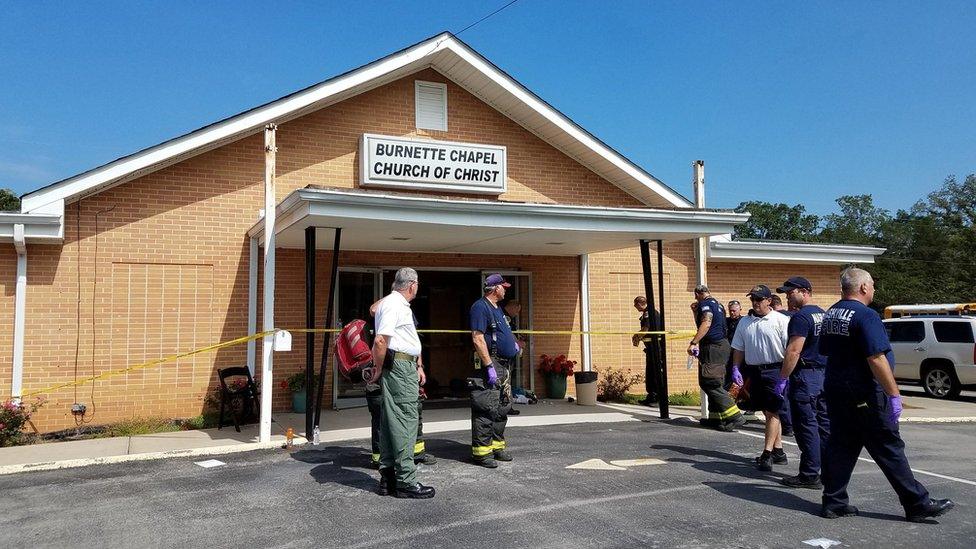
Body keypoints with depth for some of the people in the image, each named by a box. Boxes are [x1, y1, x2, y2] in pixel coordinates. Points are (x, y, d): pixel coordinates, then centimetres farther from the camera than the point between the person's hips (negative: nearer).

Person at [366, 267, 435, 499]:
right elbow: (380, 341, -21)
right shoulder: (393, 304, -13)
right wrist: (379, 369, -13)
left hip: (407, 366, 11)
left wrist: (418, 366, 21)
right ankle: (406, 481, -5)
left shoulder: (401, 305, 20)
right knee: (405, 421, -9)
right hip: (400, 367, -11)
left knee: (391, 422, 12)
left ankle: (388, 477, 18)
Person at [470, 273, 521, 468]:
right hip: (490, 363, -10)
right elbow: (478, 338, -20)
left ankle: (497, 446, 24)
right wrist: (489, 366, -23)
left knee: (502, 408, 14)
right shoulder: (481, 307, -11)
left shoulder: (497, 309, 19)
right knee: (486, 408, -9)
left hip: (504, 366, 10)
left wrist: (512, 343, 18)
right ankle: (481, 451, -4)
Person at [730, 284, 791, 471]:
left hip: (775, 370, -6)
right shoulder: (744, 322, 11)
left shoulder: (781, 320, -6)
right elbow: (738, 348, 15)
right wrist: (735, 369, 5)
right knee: (768, 412, 12)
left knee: (772, 412, -6)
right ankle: (778, 451, 21)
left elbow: (789, 348, -9)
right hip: (754, 371, 6)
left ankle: (767, 453, -5)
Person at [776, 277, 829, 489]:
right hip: (824, 374, 9)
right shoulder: (823, 315, 15)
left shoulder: (801, 317, -14)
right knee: (824, 424, 12)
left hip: (805, 376, -9)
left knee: (806, 427, -4)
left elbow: (794, 351, -20)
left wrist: (782, 378, -18)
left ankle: (810, 475, -1)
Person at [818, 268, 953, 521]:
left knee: (840, 447, 10)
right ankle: (918, 504, 11)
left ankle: (834, 503, 12)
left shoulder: (830, 315, 9)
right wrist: (894, 395, -19)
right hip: (865, 396, -8)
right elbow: (876, 359, -23)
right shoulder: (865, 316, -17)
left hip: (835, 392, 8)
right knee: (890, 450, 1)